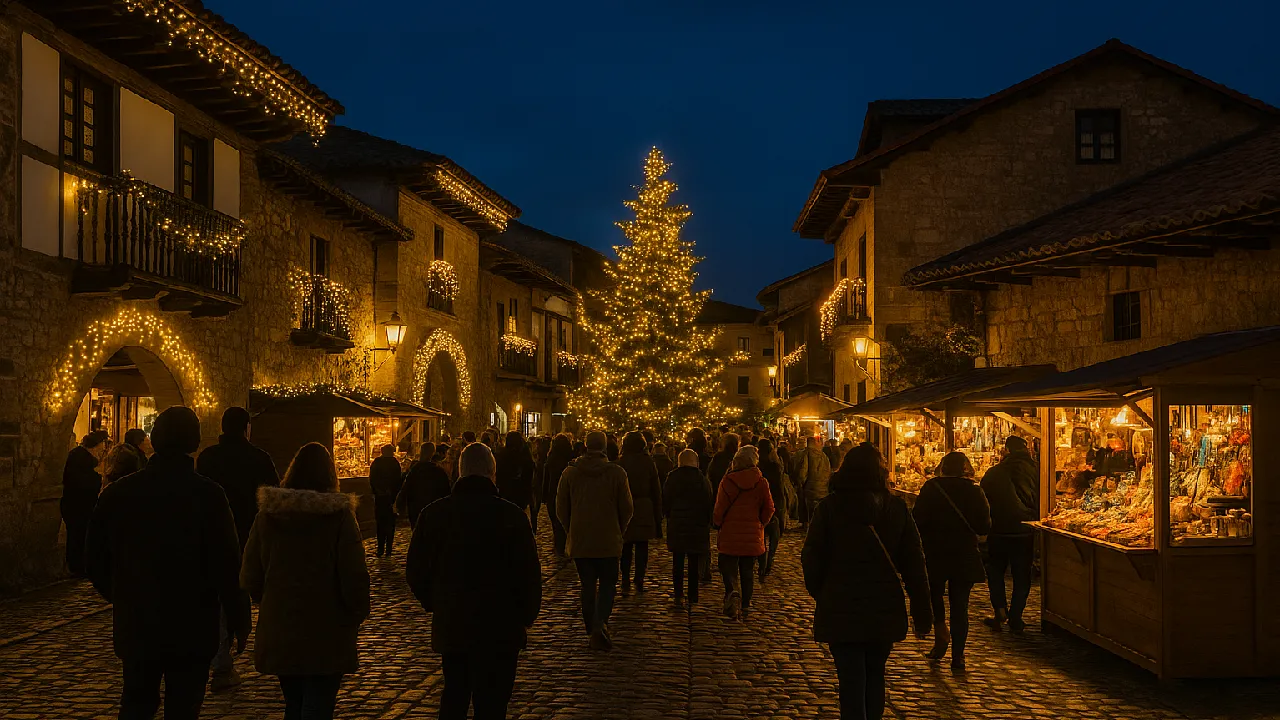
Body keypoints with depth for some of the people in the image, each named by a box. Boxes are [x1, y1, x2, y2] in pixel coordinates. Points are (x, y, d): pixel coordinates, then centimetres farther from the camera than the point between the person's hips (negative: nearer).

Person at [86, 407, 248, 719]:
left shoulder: (117, 492, -2)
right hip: (192, 627, -3)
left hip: (134, 626, 4)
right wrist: (238, 621, -4)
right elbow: (227, 565, -15)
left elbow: (96, 562, 6)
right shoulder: (208, 494, -14)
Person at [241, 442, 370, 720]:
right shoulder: (339, 514, -12)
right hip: (327, 635, -4)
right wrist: (356, 616, 2)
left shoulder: (268, 513, 0)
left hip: (278, 634, 4)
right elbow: (354, 577, -14)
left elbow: (250, 577, 2)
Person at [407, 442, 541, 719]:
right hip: (500, 628, -4)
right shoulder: (511, 515, -14)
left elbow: (415, 572, 4)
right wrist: (528, 614, 3)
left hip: (449, 626, 4)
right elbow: (529, 572, -13)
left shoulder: (434, 513, -2)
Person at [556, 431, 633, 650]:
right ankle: (600, 622, -16)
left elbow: (561, 509, 4)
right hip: (608, 541, -2)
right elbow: (627, 509, -2)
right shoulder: (617, 473, -7)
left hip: (579, 540, 2)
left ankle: (592, 628, 17)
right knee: (607, 585, 6)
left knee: (588, 585, 13)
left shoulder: (570, 472, -2)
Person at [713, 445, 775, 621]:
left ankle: (732, 591, -19)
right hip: (753, 534, 2)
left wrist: (719, 524, 13)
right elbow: (769, 509, -1)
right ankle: (745, 608, 15)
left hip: (730, 534, -2)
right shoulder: (761, 483, -5)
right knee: (747, 572, 13)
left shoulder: (728, 481, -9)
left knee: (728, 567, 9)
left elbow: (720, 508, -5)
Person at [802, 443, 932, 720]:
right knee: (875, 676, 20)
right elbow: (914, 564, -1)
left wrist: (819, 594, 14)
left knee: (851, 684, 2)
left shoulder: (828, 508, -8)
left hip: (840, 611, -3)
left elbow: (811, 559, -5)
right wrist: (923, 614, 4)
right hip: (886, 611, 3)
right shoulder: (897, 508, -2)